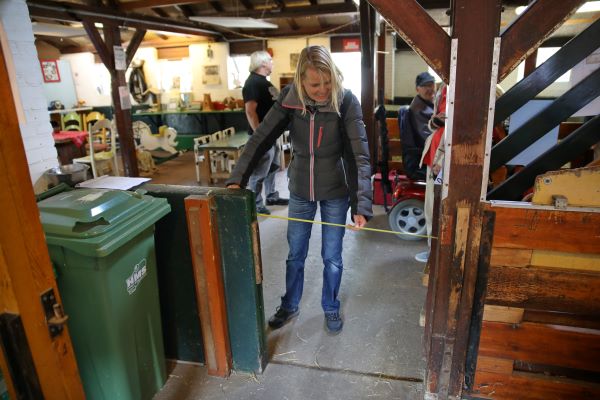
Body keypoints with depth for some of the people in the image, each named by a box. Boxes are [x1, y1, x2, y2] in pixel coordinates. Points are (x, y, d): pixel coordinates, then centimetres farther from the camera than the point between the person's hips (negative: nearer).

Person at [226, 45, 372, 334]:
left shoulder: (346, 101, -20)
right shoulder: (289, 99, -13)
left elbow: (360, 155, -24)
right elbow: (260, 139, -15)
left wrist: (361, 206, -33)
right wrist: (237, 179, -25)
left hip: (335, 192, -2)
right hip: (300, 190, 2)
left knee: (332, 257, 13)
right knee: (295, 254, 17)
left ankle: (331, 308, 39)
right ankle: (289, 306, 40)